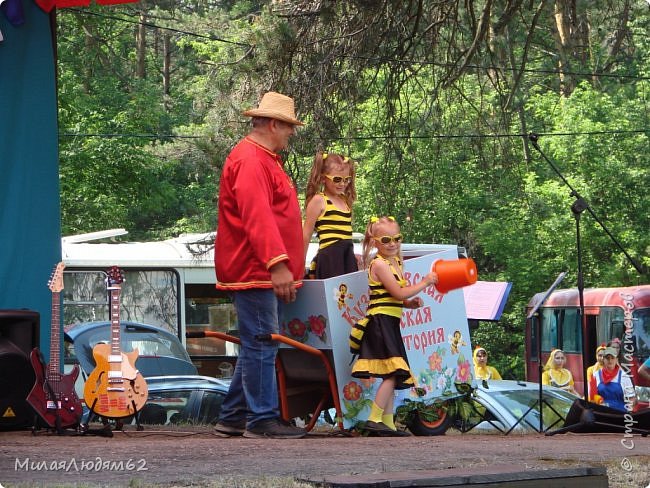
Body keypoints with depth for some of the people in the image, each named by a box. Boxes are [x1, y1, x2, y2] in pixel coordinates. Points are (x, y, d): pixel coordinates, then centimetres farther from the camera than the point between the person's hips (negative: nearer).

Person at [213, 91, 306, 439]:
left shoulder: (264, 159, 21)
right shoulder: (250, 160, -15)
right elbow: (257, 217, -26)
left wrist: (282, 265, 32)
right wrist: (277, 263, -33)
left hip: (262, 273, 11)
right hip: (254, 271, -11)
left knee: (256, 345, 13)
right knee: (261, 345, -8)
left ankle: (233, 418, 19)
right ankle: (261, 420, -5)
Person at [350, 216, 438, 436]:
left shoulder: (394, 263, 17)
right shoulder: (379, 264, -12)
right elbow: (398, 293, -16)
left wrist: (409, 303, 5)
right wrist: (424, 283, -8)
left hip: (390, 324, 10)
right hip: (381, 322, -10)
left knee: (391, 376, 10)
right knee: (392, 374, -16)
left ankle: (388, 423, 13)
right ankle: (374, 420, -16)